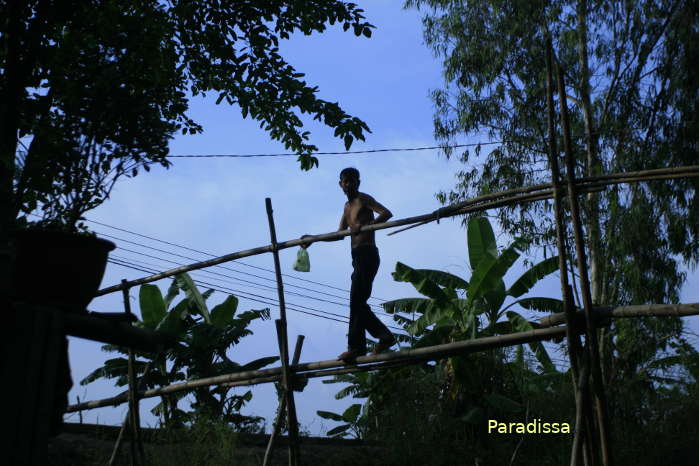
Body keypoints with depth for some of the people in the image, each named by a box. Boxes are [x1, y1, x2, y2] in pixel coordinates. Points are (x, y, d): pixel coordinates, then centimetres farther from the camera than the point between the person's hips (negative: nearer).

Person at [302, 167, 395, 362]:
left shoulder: (364, 199, -1)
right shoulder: (347, 206, 24)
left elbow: (386, 213, -17)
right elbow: (340, 234, 30)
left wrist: (365, 226, -32)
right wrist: (313, 238, 26)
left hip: (367, 254, -9)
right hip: (357, 257, 9)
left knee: (356, 299, -15)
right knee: (357, 302, 7)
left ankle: (356, 346, -16)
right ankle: (384, 335, 10)